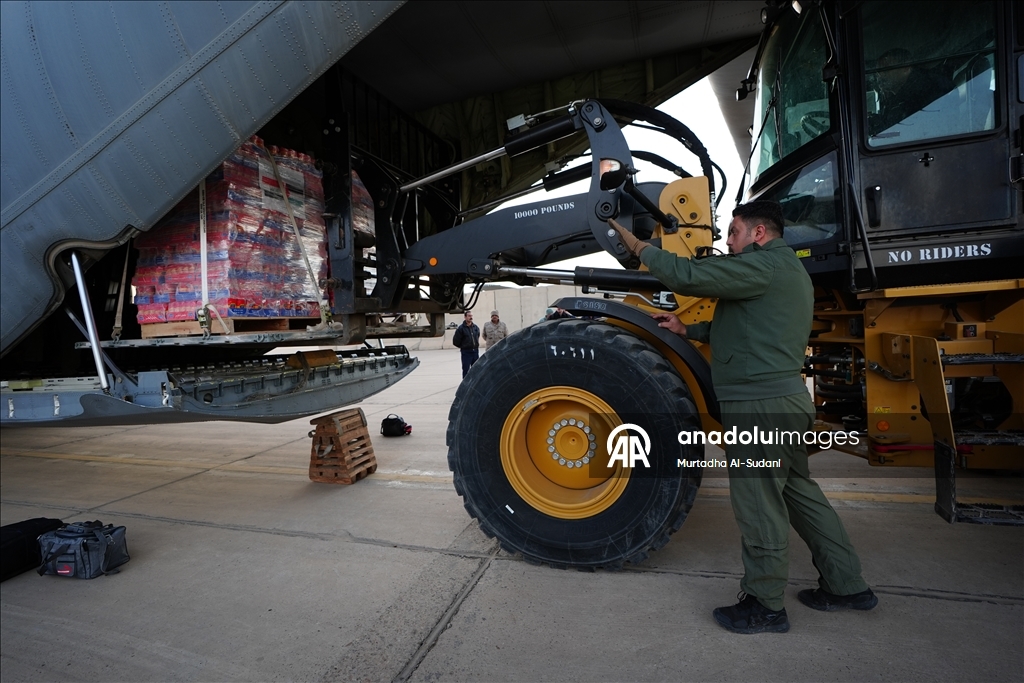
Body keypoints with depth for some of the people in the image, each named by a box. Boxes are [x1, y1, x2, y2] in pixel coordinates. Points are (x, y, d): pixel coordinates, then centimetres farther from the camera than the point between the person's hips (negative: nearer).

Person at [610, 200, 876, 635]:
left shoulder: (765, 265, -13)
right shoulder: (787, 270, 20)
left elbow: (689, 276, -23)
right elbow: (744, 330, 22)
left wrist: (639, 247, -9)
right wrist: (687, 330, 12)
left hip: (758, 405, -11)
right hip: (788, 400, 11)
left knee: (759, 504, 2)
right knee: (797, 490, 21)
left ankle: (764, 605, 18)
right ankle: (846, 586, 34)